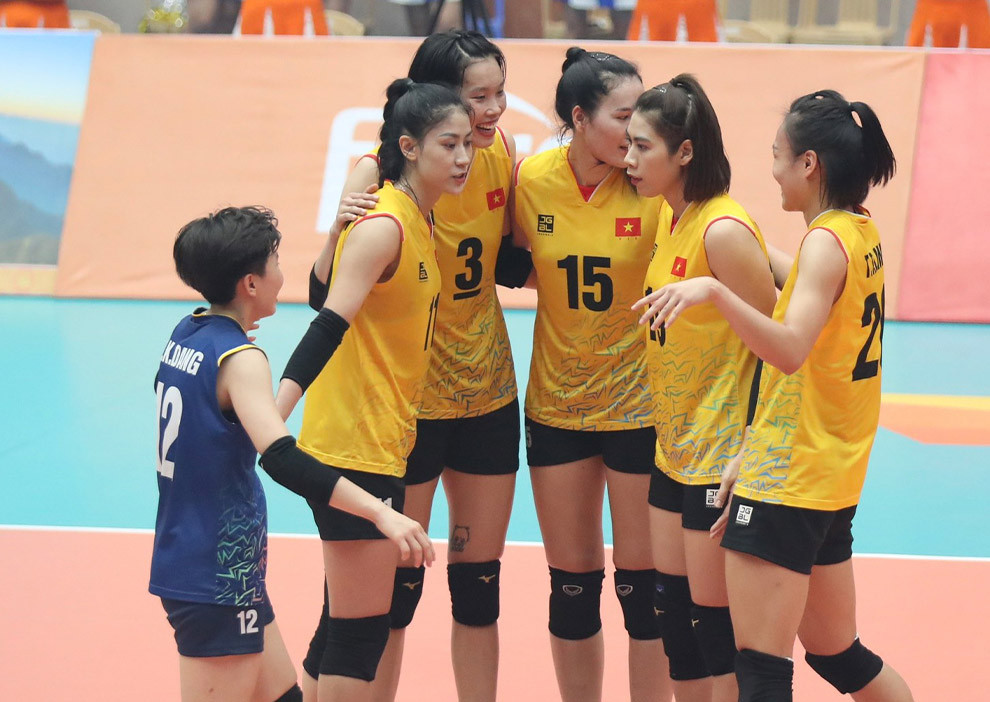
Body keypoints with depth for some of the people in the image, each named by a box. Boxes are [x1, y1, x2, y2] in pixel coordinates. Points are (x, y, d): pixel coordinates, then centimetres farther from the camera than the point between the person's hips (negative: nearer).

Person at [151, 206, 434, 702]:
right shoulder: (239, 359, -19)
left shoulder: (184, 337, 8)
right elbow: (281, 460, -33)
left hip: (182, 562, 9)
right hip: (216, 581, -9)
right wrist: (382, 514, -39)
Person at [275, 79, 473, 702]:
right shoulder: (383, 226, -16)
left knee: (357, 621, 14)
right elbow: (328, 327, -25)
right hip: (353, 448, -9)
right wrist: (275, 415, -33)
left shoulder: (424, 222, 10)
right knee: (361, 628, -7)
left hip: (384, 443, 9)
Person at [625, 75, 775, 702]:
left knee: (716, 625, -2)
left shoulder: (724, 232, -19)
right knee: (674, 610, 14)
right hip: (676, 450, 9)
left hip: (723, 458, -9)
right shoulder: (670, 219, 7)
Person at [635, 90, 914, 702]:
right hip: (835, 479, 9)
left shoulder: (827, 242, -17)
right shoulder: (863, 232, 10)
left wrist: (714, 290, -41)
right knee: (836, 653, 21)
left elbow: (790, 349, -32)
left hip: (786, 485, -9)